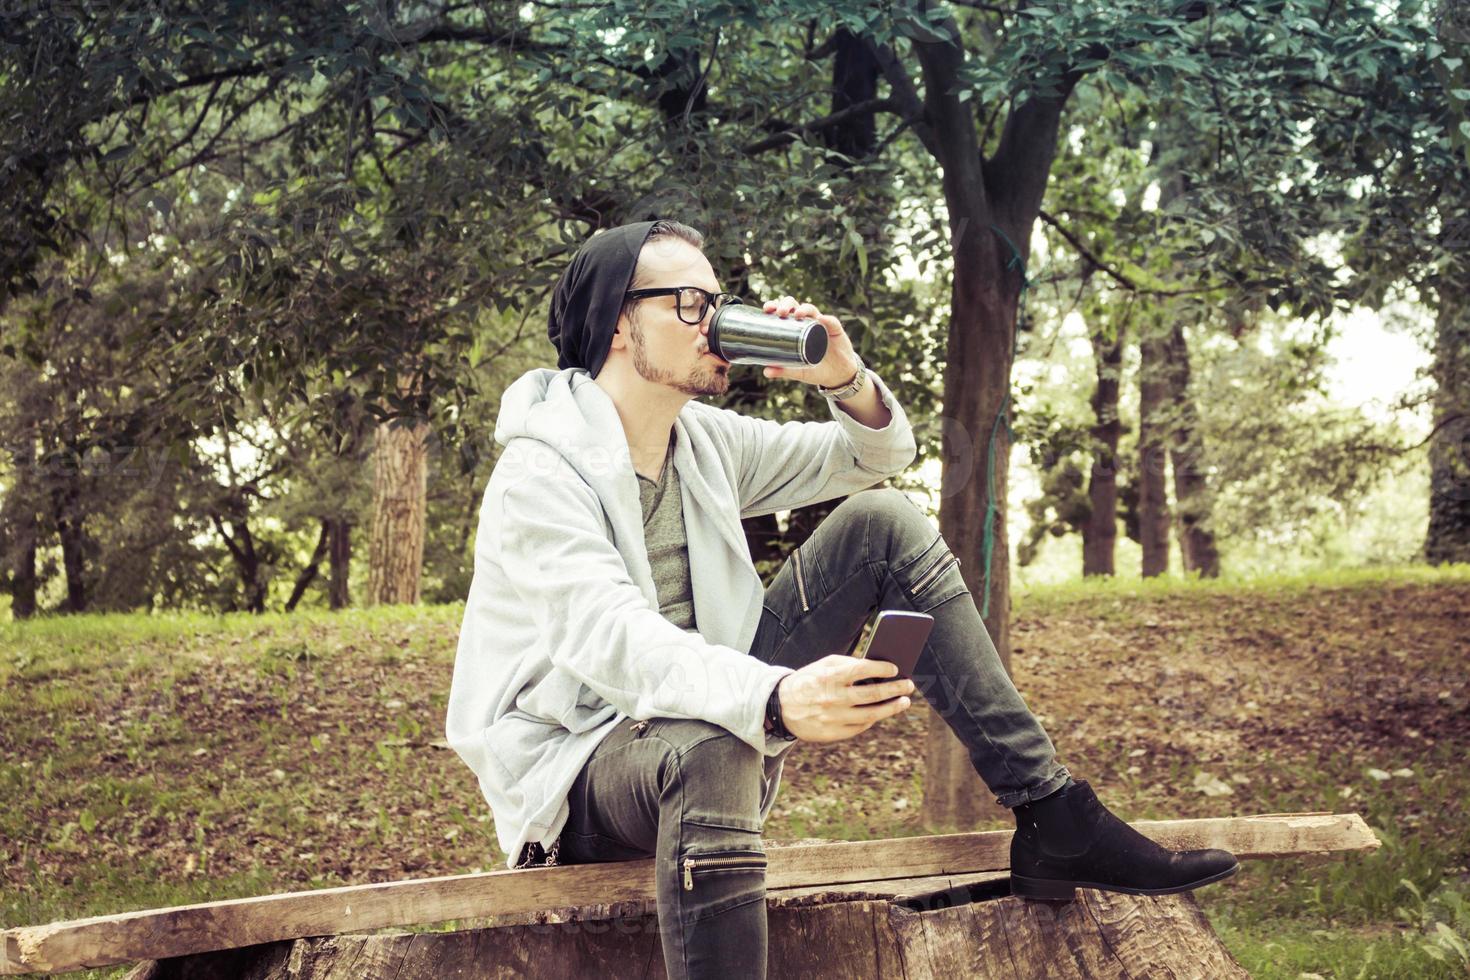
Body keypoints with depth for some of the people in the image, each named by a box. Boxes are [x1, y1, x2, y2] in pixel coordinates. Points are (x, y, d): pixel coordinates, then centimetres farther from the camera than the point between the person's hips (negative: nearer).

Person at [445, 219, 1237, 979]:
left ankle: (1054, 824, -10)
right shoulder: (540, 476, -18)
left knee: (882, 524, -3)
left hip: (709, 717, 8)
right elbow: (612, 639, -35)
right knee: (711, 749, -44)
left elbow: (878, 455, 16)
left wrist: (844, 379, -8)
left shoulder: (702, 441, 7)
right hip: (574, 773, -8)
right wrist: (777, 700, -52)